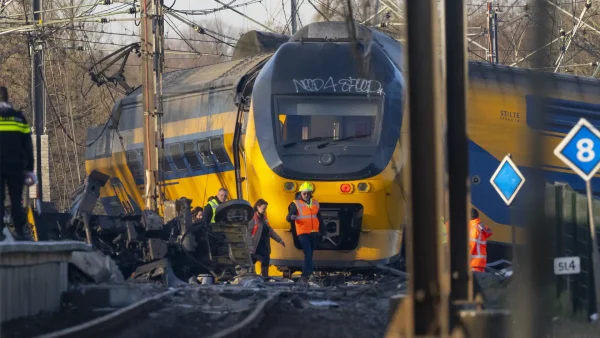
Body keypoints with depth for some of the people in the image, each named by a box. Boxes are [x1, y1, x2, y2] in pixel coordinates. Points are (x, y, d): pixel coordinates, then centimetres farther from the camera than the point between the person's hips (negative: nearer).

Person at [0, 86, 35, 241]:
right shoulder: (19, 118, 5)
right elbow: (27, 146, 7)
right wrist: (29, 169, 11)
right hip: (15, 166, 2)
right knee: (16, 200, 5)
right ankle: (19, 232, 0)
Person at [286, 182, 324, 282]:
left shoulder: (315, 203, 11)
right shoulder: (296, 204, -5)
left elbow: (319, 218, 21)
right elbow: (288, 218, -13)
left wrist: (322, 231, 20)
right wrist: (291, 217, -37)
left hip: (314, 233, 5)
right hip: (303, 233, -5)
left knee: (310, 254, 10)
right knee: (308, 253, -16)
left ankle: (305, 274, 20)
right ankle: (306, 274, -19)